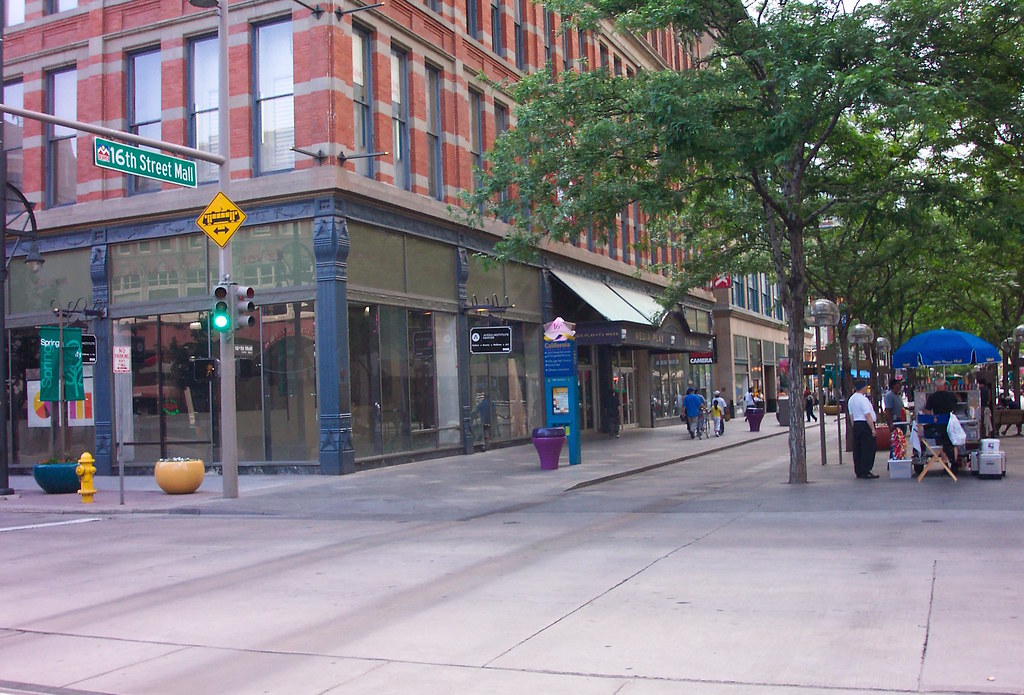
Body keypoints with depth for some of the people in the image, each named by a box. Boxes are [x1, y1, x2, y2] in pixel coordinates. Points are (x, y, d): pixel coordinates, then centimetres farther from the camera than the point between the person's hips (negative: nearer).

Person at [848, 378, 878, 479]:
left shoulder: (851, 399, 11)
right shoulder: (863, 399, -16)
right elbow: (868, 415, -19)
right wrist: (873, 429, -17)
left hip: (856, 425, 9)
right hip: (865, 425, -9)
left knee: (857, 449, 11)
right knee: (868, 450, -3)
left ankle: (858, 472, 16)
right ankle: (866, 472, -3)